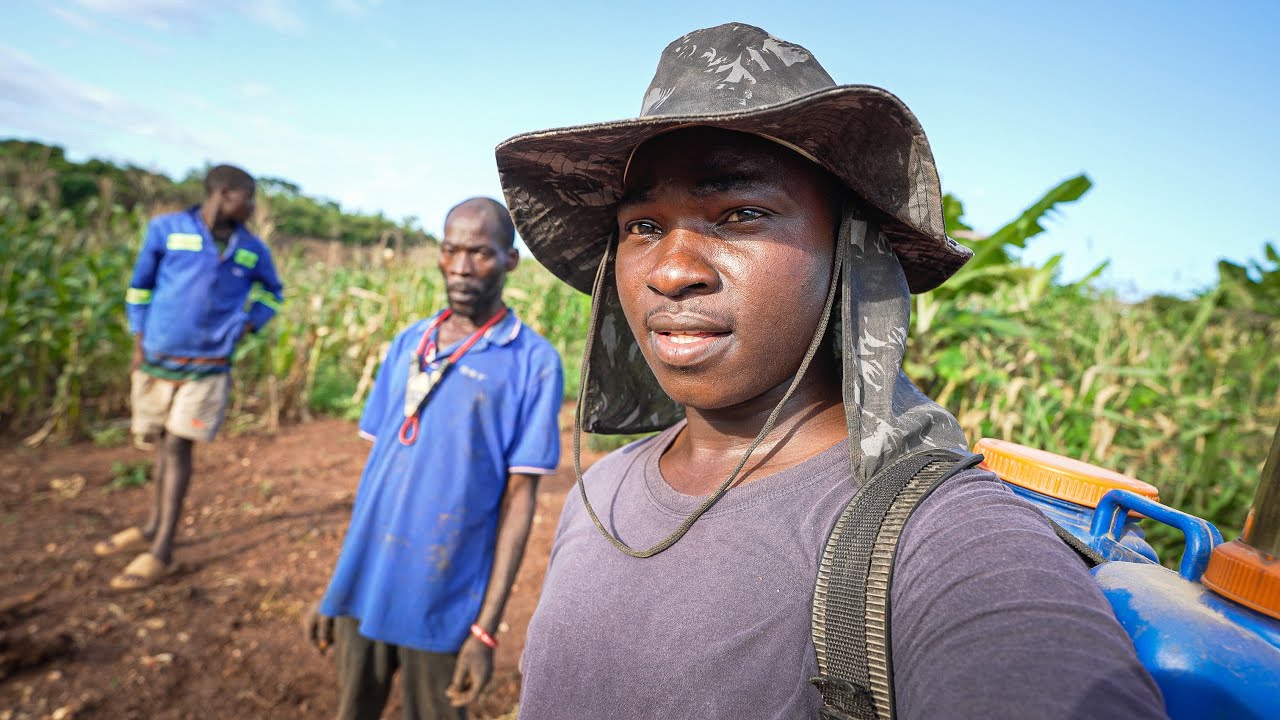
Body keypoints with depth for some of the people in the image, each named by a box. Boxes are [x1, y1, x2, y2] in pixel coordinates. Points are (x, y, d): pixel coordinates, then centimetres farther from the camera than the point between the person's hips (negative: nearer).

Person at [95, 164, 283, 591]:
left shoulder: (252, 250, 4)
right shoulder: (166, 230, -1)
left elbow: (272, 293, 20)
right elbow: (140, 287, 7)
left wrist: (247, 326, 4)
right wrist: (138, 343, 3)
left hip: (207, 367, -1)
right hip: (156, 361, 1)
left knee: (177, 447, -6)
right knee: (162, 446, 13)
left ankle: (162, 551, -1)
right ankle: (152, 529, 31)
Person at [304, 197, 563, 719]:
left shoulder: (534, 363, -10)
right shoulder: (407, 343, 5)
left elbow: (518, 499, -10)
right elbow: (378, 466, 10)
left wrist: (486, 628, -11)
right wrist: (336, 583, 11)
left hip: (441, 602, -4)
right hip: (364, 586, 5)